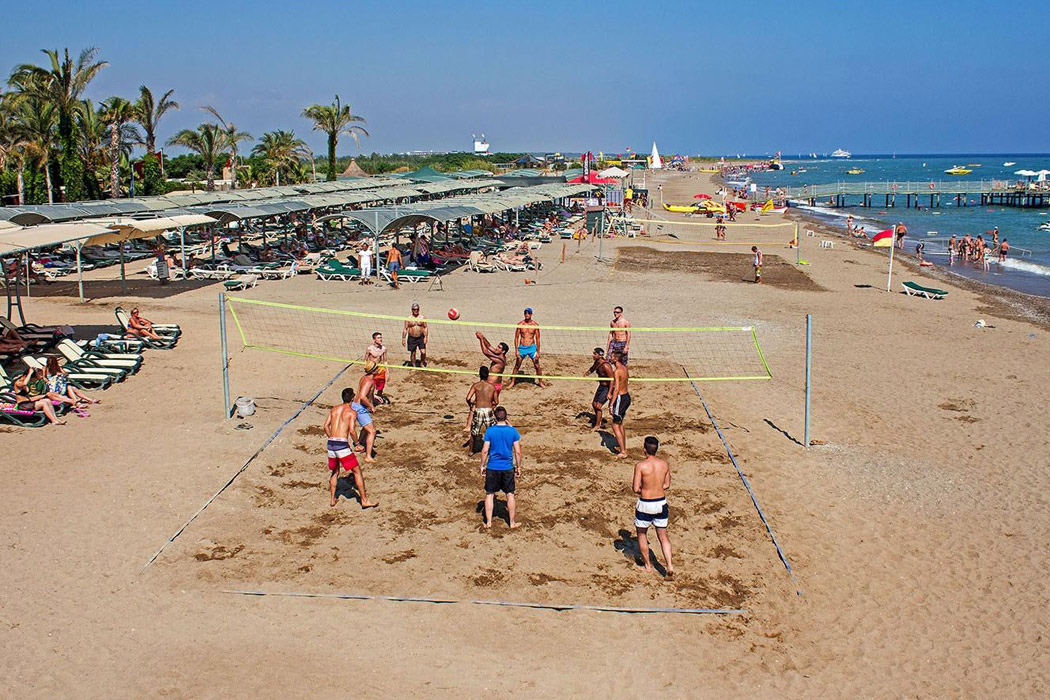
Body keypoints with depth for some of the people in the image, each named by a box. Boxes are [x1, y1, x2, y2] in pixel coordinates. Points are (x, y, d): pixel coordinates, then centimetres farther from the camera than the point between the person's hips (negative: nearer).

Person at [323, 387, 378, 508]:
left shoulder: (334, 409, 14)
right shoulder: (352, 412, -3)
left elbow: (326, 426, 11)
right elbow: (352, 430, -14)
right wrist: (356, 443, 0)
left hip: (331, 443, 6)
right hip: (342, 444, -6)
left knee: (335, 471, 25)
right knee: (357, 471, 2)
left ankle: (332, 499, 27)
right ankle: (364, 500, 2)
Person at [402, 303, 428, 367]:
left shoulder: (422, 318, 1)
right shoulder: (409, 319, -1)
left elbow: (425, 328, 2)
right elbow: (405, 329, 2)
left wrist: (425, 337, -7)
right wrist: (403, 339, -3)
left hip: (421, 338, 0)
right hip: (412, 338, 0)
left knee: (423, 352, -7)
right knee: (413, 353, 5)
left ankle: (422, 363, 17)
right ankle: (414, 366, 20)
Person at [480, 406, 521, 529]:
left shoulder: (490, 431, -8)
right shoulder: (513, 431, -5)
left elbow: (485, 451, -8)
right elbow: (518, 452, -4)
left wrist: (483, 465, 4)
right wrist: (518, 467, 7)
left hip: (492, 467, -1)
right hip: (508, 468, 1)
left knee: (490, 494, 11)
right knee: (510, 494, 11)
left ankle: (488, 522, 15)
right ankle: (512, 522, 17)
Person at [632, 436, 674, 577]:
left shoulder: (640, 465, -17)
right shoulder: (665, 464, -3)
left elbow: (635, 488, -15)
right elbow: (667, 485, 8)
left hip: (645, 504, -4)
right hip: (661, 503, 4)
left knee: (642, 534, 19)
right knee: (663, 536, 14)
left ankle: (647, 564, 29)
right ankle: (670, 565, 1)